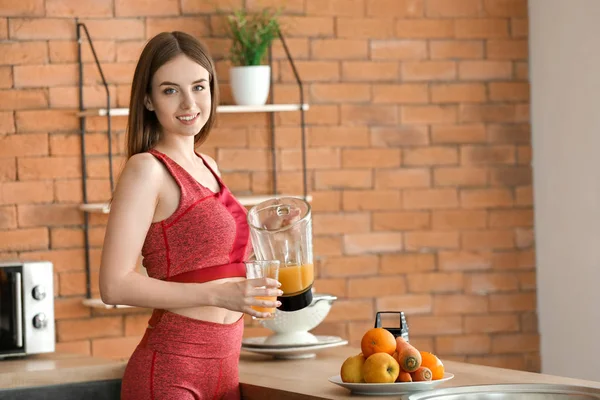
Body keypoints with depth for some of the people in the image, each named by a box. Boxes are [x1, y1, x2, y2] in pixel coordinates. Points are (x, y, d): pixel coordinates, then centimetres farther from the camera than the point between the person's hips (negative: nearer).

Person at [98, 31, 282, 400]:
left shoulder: (207, 167, 13)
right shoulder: (146, 169, -11)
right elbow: (115, 285, -18)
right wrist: (219, 294, -22)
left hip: (223, 367, 8)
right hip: (171, 370, -8)